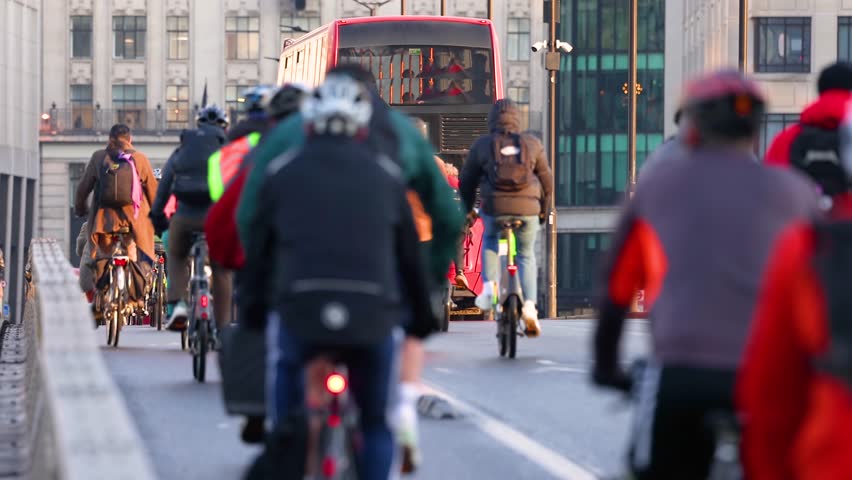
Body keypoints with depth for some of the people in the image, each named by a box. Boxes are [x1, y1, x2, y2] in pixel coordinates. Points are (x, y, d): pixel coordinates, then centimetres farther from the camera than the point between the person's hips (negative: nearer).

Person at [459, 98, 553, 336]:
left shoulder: (481, 145, 6)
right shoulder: (532, 144, 9)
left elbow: (466, 181, 13)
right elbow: (547, 180, 15)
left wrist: (467, 209, 28)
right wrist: (543, 211, 29)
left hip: (494, 208, 0)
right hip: (527, 209, 0)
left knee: (490, 240, 30)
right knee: (526, 256, 16)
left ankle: (489, 285, 11)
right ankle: (529, 305, -2)